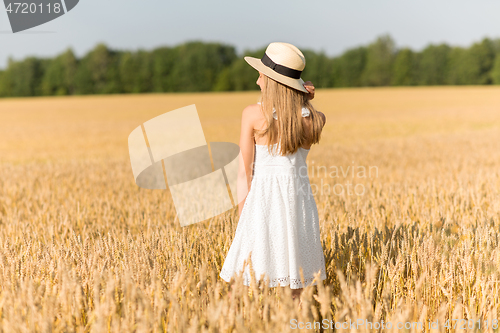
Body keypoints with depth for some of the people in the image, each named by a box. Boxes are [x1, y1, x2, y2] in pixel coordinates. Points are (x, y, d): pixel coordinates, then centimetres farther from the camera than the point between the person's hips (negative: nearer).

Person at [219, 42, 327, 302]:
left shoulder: (252, 114, -8)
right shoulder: (317, 120, 0)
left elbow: (244, 171, -5)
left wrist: (242, 216, 4)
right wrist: (304, 100, 5)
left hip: (263, 200, -3)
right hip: (299, 200, 4)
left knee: (250, 289, 6)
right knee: (294, 288, 12)